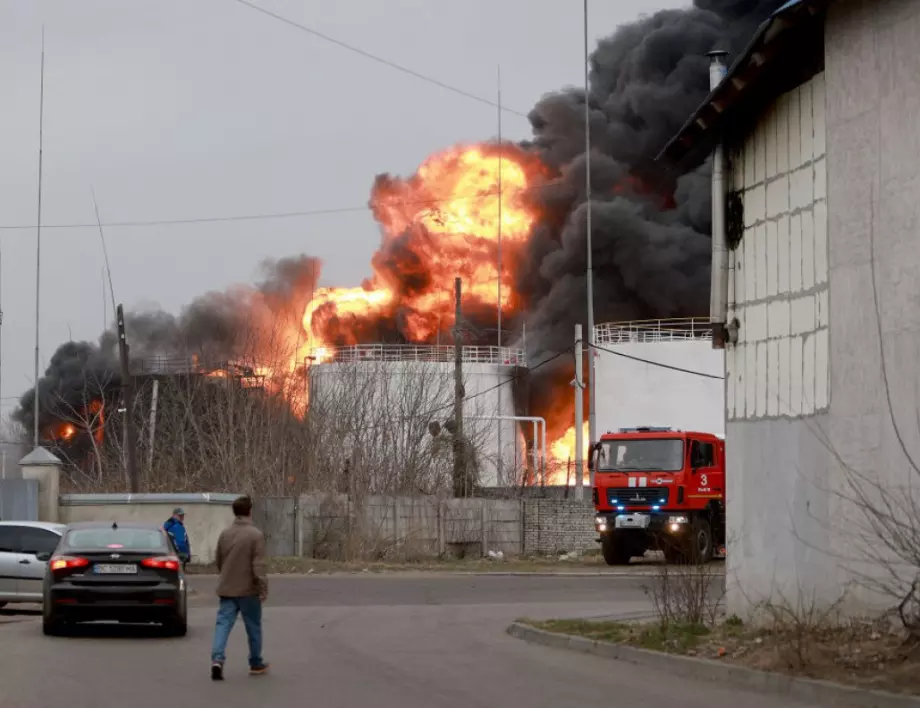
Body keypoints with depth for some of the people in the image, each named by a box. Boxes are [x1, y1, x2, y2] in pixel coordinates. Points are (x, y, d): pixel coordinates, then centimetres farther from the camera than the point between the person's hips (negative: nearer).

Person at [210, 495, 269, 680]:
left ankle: (217, 659, -20)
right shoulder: (255, 535, -12)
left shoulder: (225, 534, 5)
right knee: (253, 627, 10)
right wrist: (263, 589, -13)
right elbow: (258, 566, -17)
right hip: (248, 590, -4)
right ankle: (256, 663, 20)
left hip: (227, 589, 4)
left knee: (223, 623, -1)